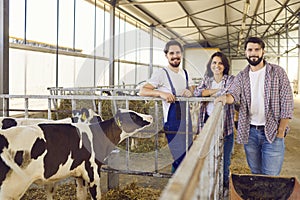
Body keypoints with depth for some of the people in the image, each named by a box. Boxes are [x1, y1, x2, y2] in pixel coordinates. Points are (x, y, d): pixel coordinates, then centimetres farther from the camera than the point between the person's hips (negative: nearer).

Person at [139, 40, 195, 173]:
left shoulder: (185, 73, 13)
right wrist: (161, 93, -31)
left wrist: (190, 92, -5)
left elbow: (193, 89, 19)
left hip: (186, 120, 7)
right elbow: (142, 91, -15)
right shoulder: (161, 73, -8)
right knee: (178, 158, -8)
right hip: (172, 121, -7)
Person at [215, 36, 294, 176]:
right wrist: (226, 97, -32)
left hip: (272, 132, -3)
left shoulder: (277, 72, 0)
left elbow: (287, 103, -3)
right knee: (255, 173, 14)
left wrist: (281, 132, -9)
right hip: (249, 132, 3)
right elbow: (234, 93, -6)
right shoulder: (241, 76, 9)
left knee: (271, 178, -4)